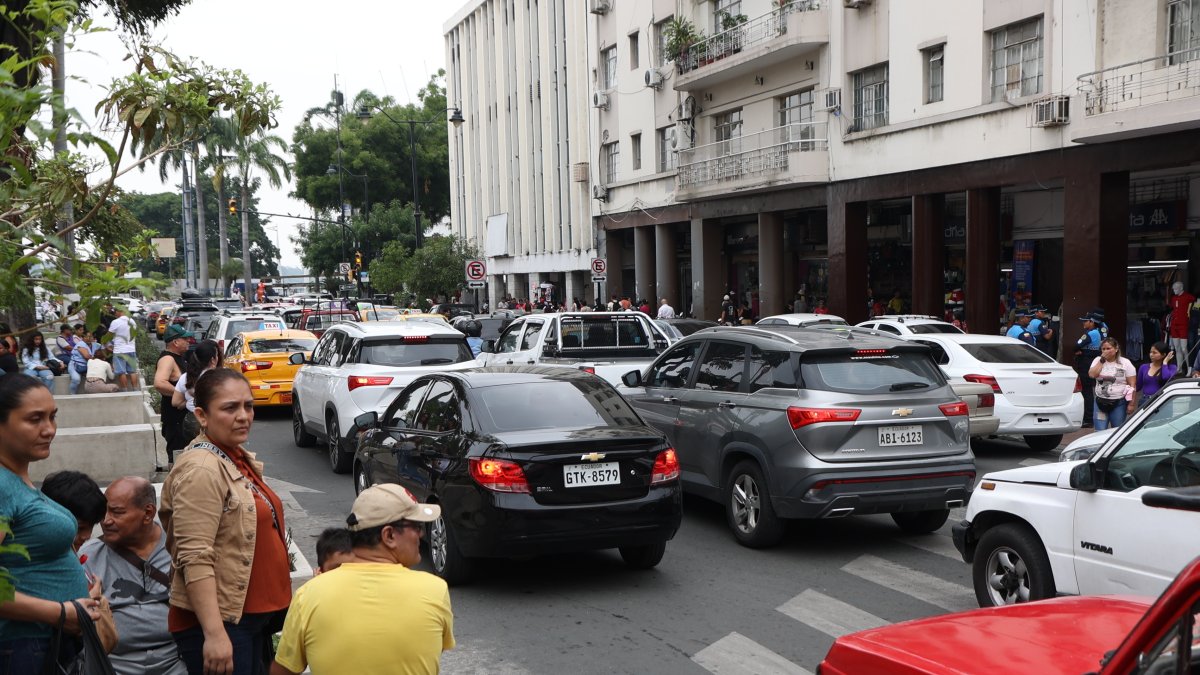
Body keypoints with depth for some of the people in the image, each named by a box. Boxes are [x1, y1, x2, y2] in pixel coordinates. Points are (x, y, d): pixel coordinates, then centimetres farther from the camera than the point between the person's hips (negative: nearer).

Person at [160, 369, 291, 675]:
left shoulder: (240, 459, 10)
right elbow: (194, 558, -24)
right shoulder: (201, 469, -19)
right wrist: (215, 634, -28)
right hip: (220, 620, -9)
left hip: (256, 614, 9)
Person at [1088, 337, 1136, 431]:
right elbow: (1092, 374, -12)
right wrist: (1102, 360, -10)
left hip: (1119, 403, -2)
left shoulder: (1125, 363, -1)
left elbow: (1132, 385, -3)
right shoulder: (1098, 360, 6)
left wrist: (1131, 404, -8)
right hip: (1100, 402, 2)